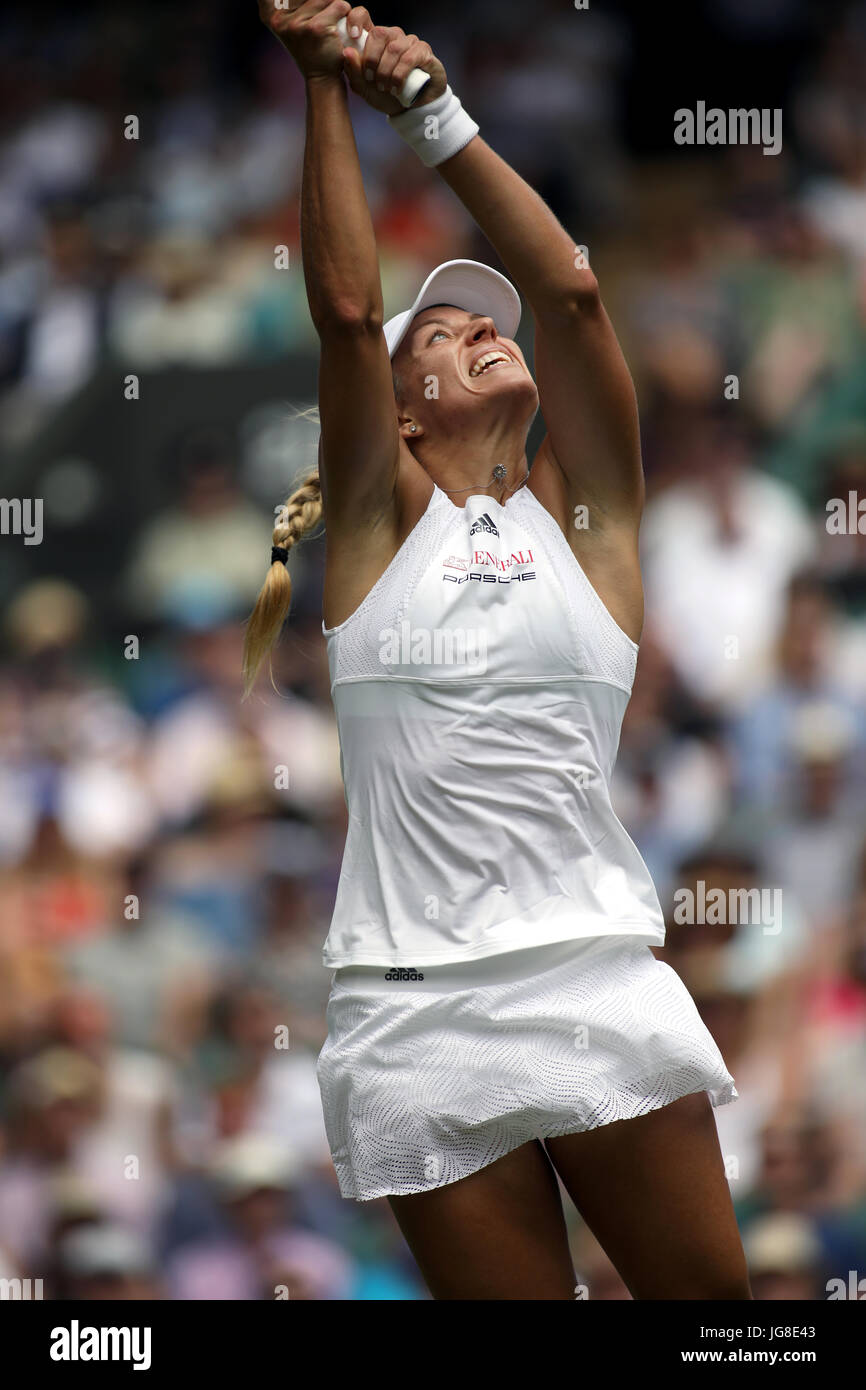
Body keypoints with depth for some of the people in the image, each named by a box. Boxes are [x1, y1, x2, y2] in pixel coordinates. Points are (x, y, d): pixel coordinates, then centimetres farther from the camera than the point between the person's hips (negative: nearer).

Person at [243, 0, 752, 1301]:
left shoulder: (579, 511, 12)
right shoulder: (384, 518, 10)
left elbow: (570, 290, 2)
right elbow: (347, 308, -1)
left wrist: (434, 115, 2)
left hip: (600, 981, 1)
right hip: (419, 1001, -1)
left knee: (713, 1296, -3)